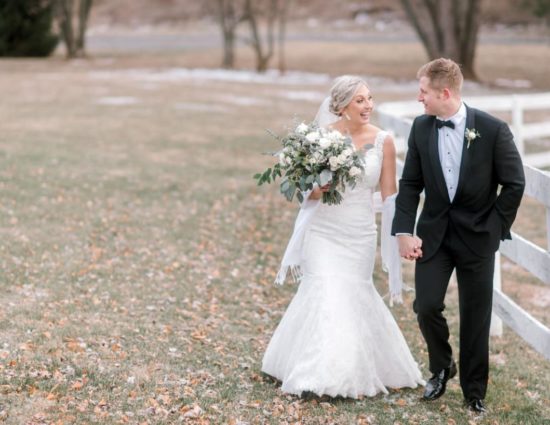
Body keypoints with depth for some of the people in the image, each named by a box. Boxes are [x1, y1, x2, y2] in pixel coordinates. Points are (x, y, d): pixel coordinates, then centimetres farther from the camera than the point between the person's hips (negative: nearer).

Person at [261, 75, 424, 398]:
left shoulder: (383, 141, -1)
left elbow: (390, 194, 5)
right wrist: (317, 189, -20)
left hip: (360, 235, 2)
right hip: (323, 231, -1)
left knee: (354, 296, 7)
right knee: (324, 294, -9)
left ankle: (355, 370, 25)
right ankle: (319, 374, -1)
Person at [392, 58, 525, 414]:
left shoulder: (493, 129, -12)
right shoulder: (421, 128, -2)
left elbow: (514, 183, -5)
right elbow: (410, 183, 2)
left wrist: (496, 227, -7)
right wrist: (404, 231, -6)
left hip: (477, 236, -2)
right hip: (434, 233, 3)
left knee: (475, 318, 4)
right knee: (427, 306, -8)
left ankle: (474, 392, 21)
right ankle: (442, 366, 21)